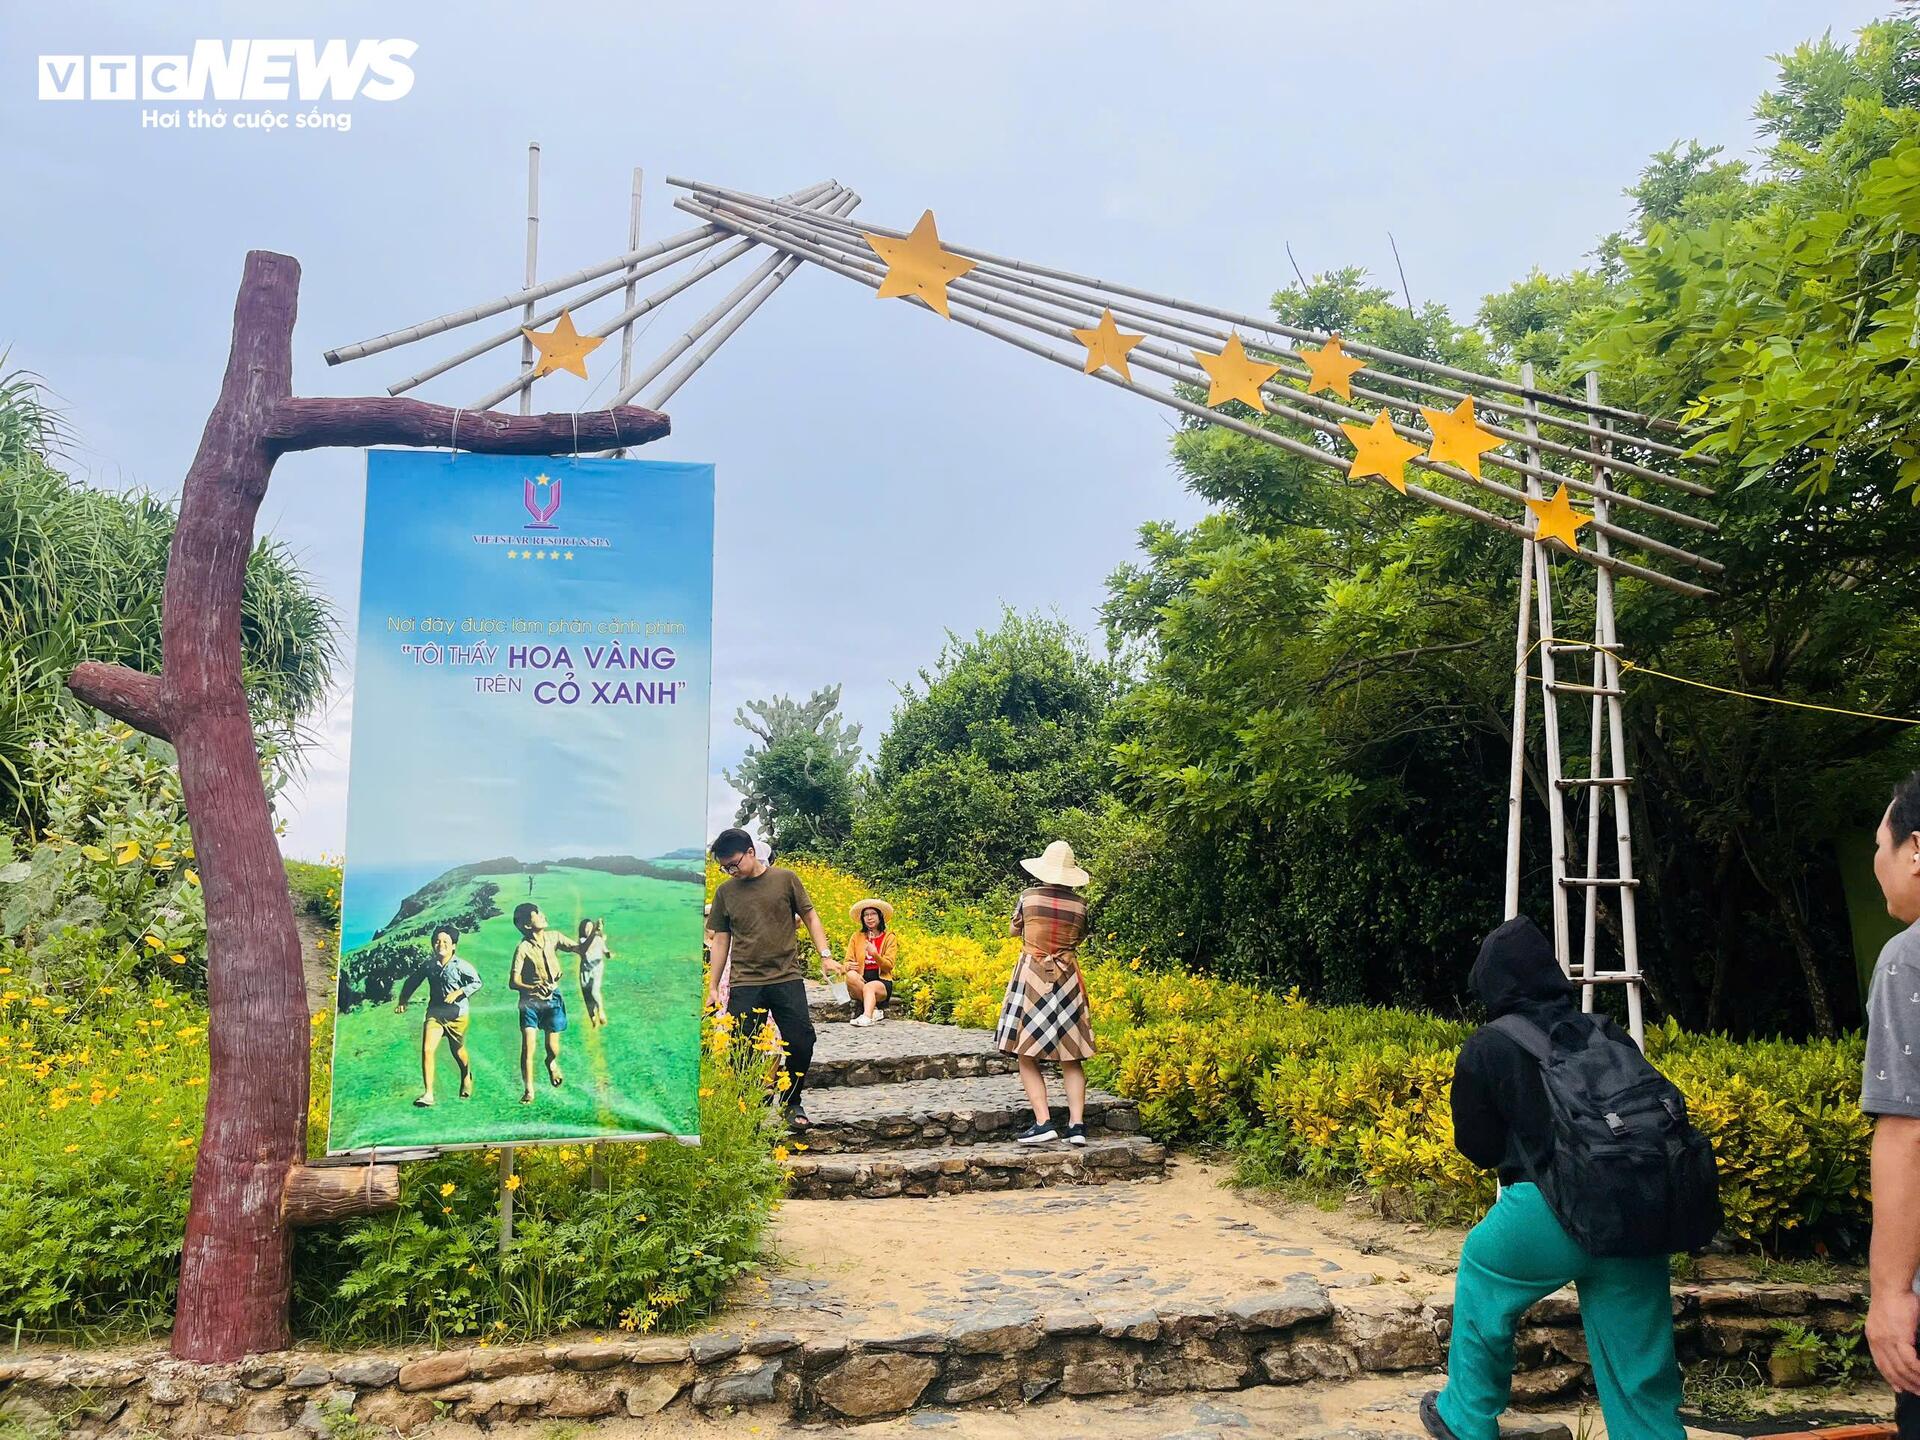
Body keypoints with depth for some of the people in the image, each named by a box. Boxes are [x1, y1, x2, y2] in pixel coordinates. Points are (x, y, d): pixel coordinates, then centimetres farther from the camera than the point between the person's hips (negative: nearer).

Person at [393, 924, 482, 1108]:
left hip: (457, 1014, -2)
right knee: (427, 1050, -15)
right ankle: (428, 1094, -13)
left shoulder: (460, 966, -11)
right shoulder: (429, 965, 1)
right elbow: (413, 981, 16)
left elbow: (477, 982, -10)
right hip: (434, 1012, 2)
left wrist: (458, 992, -20)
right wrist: (402, 1000, 15)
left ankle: (466, 1076, 49)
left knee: (457, 1051, 15)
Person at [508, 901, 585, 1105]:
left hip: (553, 999, 3)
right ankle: (528, 1090, 5)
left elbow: (579, 949, -2)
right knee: (528, 1048, -10)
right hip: (530, 1001, -3)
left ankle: (552, 1063, 43)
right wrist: (532, 988, -40)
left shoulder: (553, 937, -5)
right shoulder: (523, 948, -18)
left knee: (553, 1048, 7)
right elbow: (513, 982, -21)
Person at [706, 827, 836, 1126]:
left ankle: (792, 1102, 16)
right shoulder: (725, 891, 7)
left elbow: (810, 917, 7)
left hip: (788, 978, -1)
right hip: (744, 983, 1)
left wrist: (825, 956, -3)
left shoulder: (785, 879, 2)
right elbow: (721, 940, 12)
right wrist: (713, 987, 11)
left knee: (801, 1043, -4)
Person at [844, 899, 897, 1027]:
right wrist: (849, 966, -19)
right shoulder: (856, 936, 12)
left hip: (882, 981, -3)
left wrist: (875, 954, -22)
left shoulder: (888, 937, 5)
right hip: (861, 980, 3)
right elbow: (847, 962, 7)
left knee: (869, 987, -36)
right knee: (850, 975, -31)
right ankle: (874, 1009, -24)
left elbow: (889, 966, -3)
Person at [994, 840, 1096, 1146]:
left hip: (1032, 976, -2)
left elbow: (1015, 930, 10)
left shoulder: (1029, 896, -7)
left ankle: (1043, 1122, -7)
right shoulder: (1079, 904, -2)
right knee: (1070, 1058, 8)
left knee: (1027, 1056, 2)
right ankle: (1077, 1124, 2)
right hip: (1068, 978, 3)